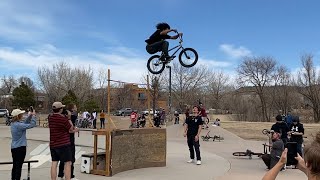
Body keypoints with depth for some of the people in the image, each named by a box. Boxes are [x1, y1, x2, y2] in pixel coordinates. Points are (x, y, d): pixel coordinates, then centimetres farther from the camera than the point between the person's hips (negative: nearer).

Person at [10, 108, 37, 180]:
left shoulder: (13, 124, 5)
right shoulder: (19, 125, -22)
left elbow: (25, 122, 15)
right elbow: (32, 125, -22)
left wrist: (30, 115, 4)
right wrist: (33, 115, -11)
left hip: (13, 147, 9)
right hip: (20, 148, -9)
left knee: (15, 166, 18)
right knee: (18, 166, 0)